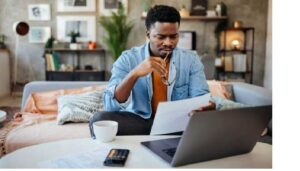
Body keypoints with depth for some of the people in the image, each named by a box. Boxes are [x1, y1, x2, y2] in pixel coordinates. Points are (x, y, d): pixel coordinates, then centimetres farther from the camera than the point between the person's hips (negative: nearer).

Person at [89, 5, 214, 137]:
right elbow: (110, 105, -16)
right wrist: (134, 73, -31)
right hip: (136, 123, -1)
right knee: (100, 119, -27)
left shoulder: (191, 59, 1)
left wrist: (207, 106, -32)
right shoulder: (128, 59, -6)